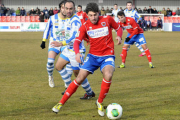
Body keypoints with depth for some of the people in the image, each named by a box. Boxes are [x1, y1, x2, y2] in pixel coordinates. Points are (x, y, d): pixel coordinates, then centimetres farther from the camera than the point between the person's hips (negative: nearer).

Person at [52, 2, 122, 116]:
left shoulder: (107, 19, -6)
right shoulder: (85, 26, -2)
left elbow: (118, 28, 10)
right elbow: (77, 41, -5)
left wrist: (119, 36, -12)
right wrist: (77, 52, -25)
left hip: (107, 56, -2)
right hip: (93, 55, 2)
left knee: (108, 75, -31)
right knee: (80, 79, -7)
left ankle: (100, 102, -9)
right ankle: (61, 103, 6)